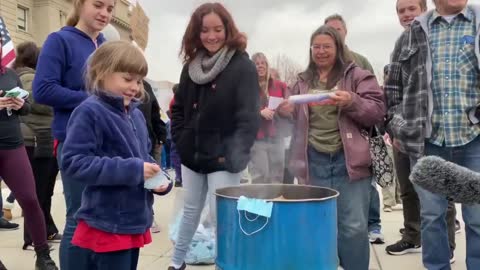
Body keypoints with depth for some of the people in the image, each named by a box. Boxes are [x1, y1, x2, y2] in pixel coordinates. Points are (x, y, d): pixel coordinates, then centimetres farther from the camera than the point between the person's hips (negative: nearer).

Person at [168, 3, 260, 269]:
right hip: (192, 155, 6)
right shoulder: (192, 65, 7)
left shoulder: (243, 66, -12)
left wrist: (235, 156, -26)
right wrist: (180, 140, 3)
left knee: (221, 216, -1)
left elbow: (249, 117, -19)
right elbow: (179, 107, 14)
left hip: (222, 159, -6)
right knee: (190, 210, 20)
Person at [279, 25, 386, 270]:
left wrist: (351, 102, -20)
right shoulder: (302, 81, 15)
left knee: (353, 227, -2)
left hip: (348, 160, -3)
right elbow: (293, 119, 18)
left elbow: (377, 112, -3)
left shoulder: (357, 76, 4)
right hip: (313, 161, 3)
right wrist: (283, 111, -4)